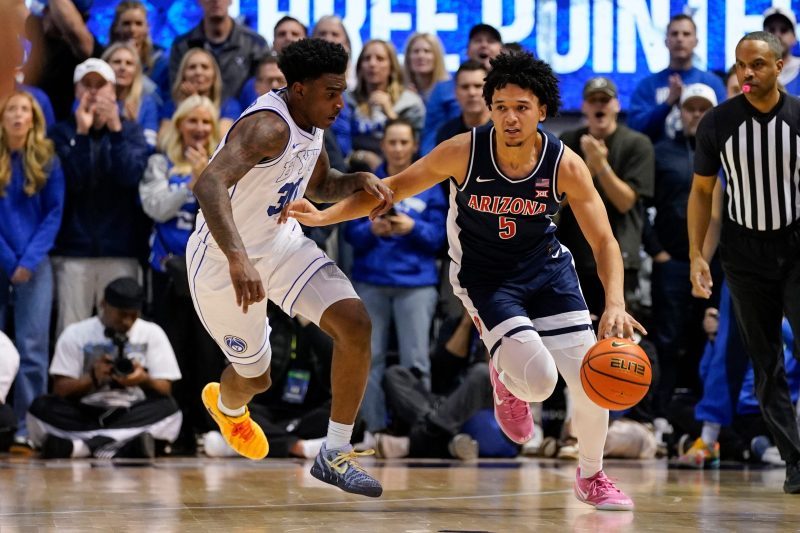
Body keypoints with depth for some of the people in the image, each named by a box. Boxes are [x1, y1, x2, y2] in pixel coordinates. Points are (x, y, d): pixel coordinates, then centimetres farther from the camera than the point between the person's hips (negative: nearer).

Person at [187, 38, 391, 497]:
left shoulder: (310, 121, -2)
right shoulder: (269, 127, -30)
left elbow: (319, 186, 18)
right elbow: (210, 184, -46)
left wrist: (359, 180, -4)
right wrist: (238, 260, -58)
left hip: (279, 242, 7)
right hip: (224, 262, -7)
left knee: (356, 324, -13)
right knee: (256, 377, 11)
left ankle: (336, 456, -2)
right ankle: (226, 405, 52)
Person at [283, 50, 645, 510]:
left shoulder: (566, 166, -20)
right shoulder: (463, 153, -23)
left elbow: (604, 241, -17)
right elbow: (397, 186, -10)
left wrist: (616, 305, -34)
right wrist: (324, 216, -18)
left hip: (545, 266, 2)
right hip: (483, 274, -2)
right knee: (538, 380, -22)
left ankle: (592, 477, 25)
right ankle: (507, 379, 19)